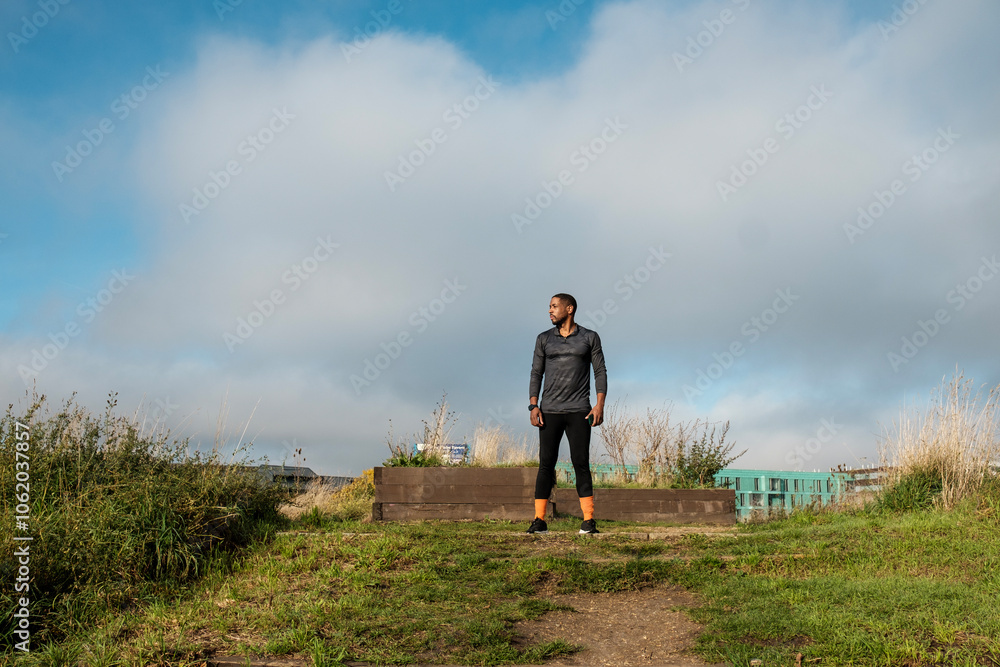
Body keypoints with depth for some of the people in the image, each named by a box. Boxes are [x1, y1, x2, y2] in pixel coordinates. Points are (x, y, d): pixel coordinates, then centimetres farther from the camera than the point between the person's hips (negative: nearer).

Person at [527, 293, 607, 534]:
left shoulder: (590, 338, 6)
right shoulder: (544, 339, 11)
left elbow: (600, 372, 4)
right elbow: (536, 373, 9)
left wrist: (600, 405, -8)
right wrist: (533, 406, -2)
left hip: (579, 411, -2)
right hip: (550, 410, 2)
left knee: (581, 463, -6)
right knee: (546, 463, -2)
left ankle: (588, 521, -4)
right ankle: (539, 520, 1)